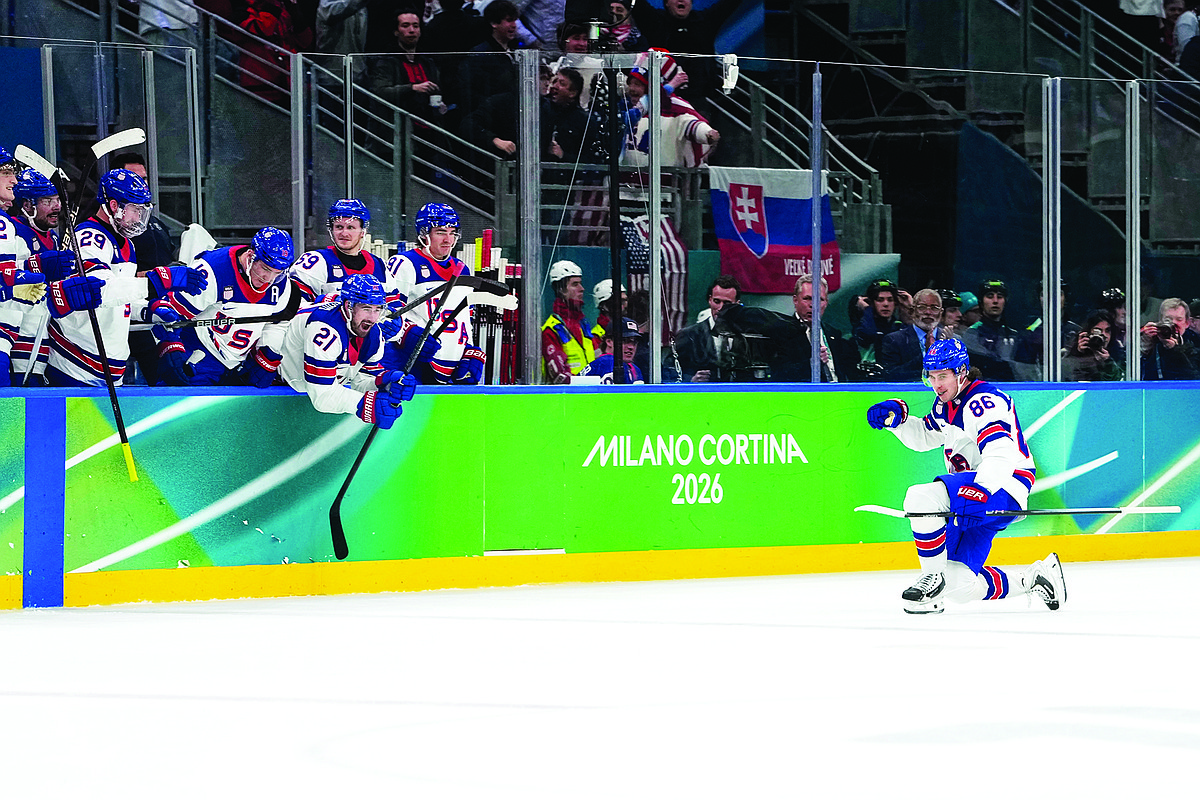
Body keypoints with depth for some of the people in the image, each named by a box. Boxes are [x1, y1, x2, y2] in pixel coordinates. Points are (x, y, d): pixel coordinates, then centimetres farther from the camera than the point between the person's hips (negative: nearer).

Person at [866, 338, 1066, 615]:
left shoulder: (984, 402, -18)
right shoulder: (947, 403, 14)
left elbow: (1001, 457, -31)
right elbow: (923, 437, 30)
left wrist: (980, 491, -47)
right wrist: (897, 415, 11)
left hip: (1003, 489, -10)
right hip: (973, 491, 10)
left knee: (922, 498, -30)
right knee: (957, 586, 2)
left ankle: (932, 577, -16)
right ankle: (1033, 579, 16)